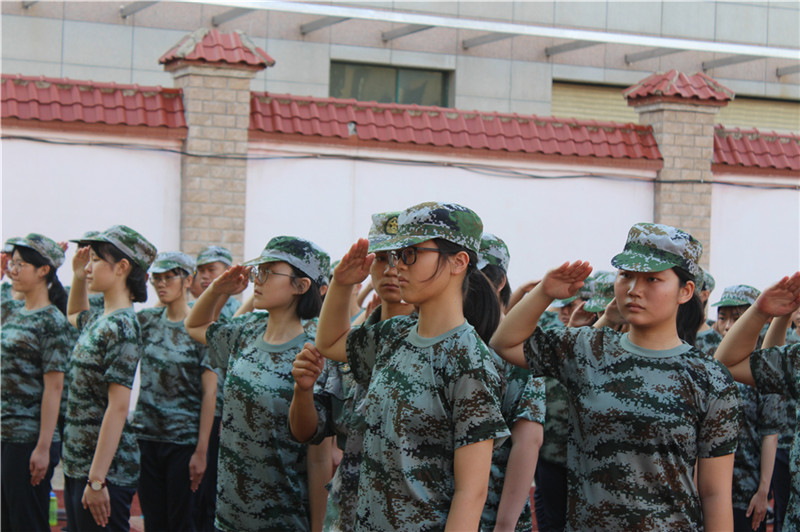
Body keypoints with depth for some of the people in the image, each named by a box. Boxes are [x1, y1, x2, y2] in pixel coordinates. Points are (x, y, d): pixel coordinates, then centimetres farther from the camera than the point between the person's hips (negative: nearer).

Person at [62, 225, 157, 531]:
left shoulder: (121, 327, -16)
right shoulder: (98, 321, 11)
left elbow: (118, 408, -21)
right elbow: (74, 314, 38)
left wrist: (97, 480, -23)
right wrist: (78, 276, 20)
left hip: (106, 470, -9)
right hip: (76, 465, 9)